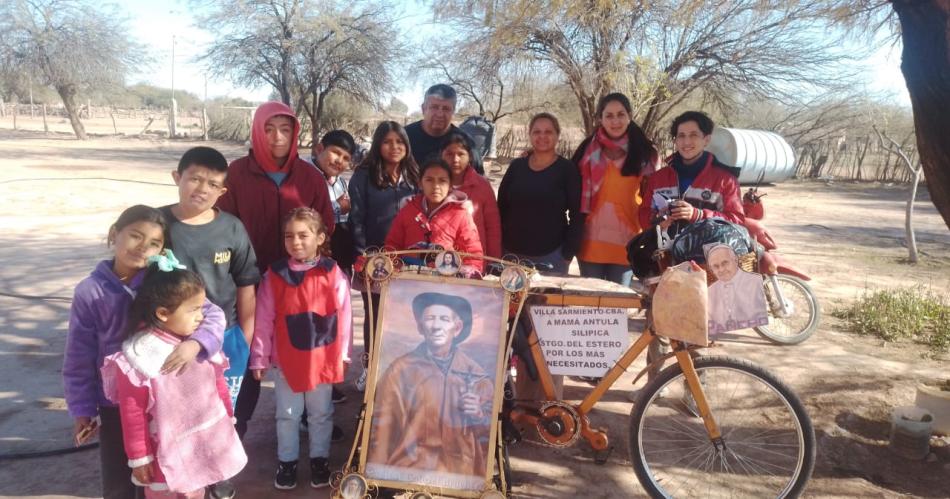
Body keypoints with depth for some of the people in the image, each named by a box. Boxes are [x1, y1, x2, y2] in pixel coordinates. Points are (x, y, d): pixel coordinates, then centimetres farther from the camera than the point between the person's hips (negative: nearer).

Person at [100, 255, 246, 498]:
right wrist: (139, 458, -10)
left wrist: (228, 418, 17)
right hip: (167, 455, -5)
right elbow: (133, 413, -15)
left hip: (205, 447, 5)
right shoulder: (138, 357, -21)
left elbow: (218, 383, 8)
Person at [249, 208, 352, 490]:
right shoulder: (274, 275, -6)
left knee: (320, 414, 16)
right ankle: (287, 462, 33)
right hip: (286, 360, 1)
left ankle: (319, 460, 33)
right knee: (287, 415, 15)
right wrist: (259, 358, 0)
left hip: (323, 359, -1)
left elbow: (343, 317, -4)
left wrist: (342, 355, -2)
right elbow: (263, 320, -2)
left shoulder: (334, 274, -9)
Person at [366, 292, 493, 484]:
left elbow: (491, 431, 12)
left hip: (460, 474, 2)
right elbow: (382, 428, 2)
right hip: (408, 471, -2)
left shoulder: (476, 374, 5)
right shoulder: (401, 370, -1)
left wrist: (479, 416, -7)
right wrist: (379, 476, -2)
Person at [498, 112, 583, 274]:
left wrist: (568, 253, -9)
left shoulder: (568, 170, -2)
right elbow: (501, 207, 9)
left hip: (551, 255, -3)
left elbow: (577, 215, -4)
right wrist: (499, 246, 3)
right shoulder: (516, 166, 7)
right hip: (512, 252, 3)